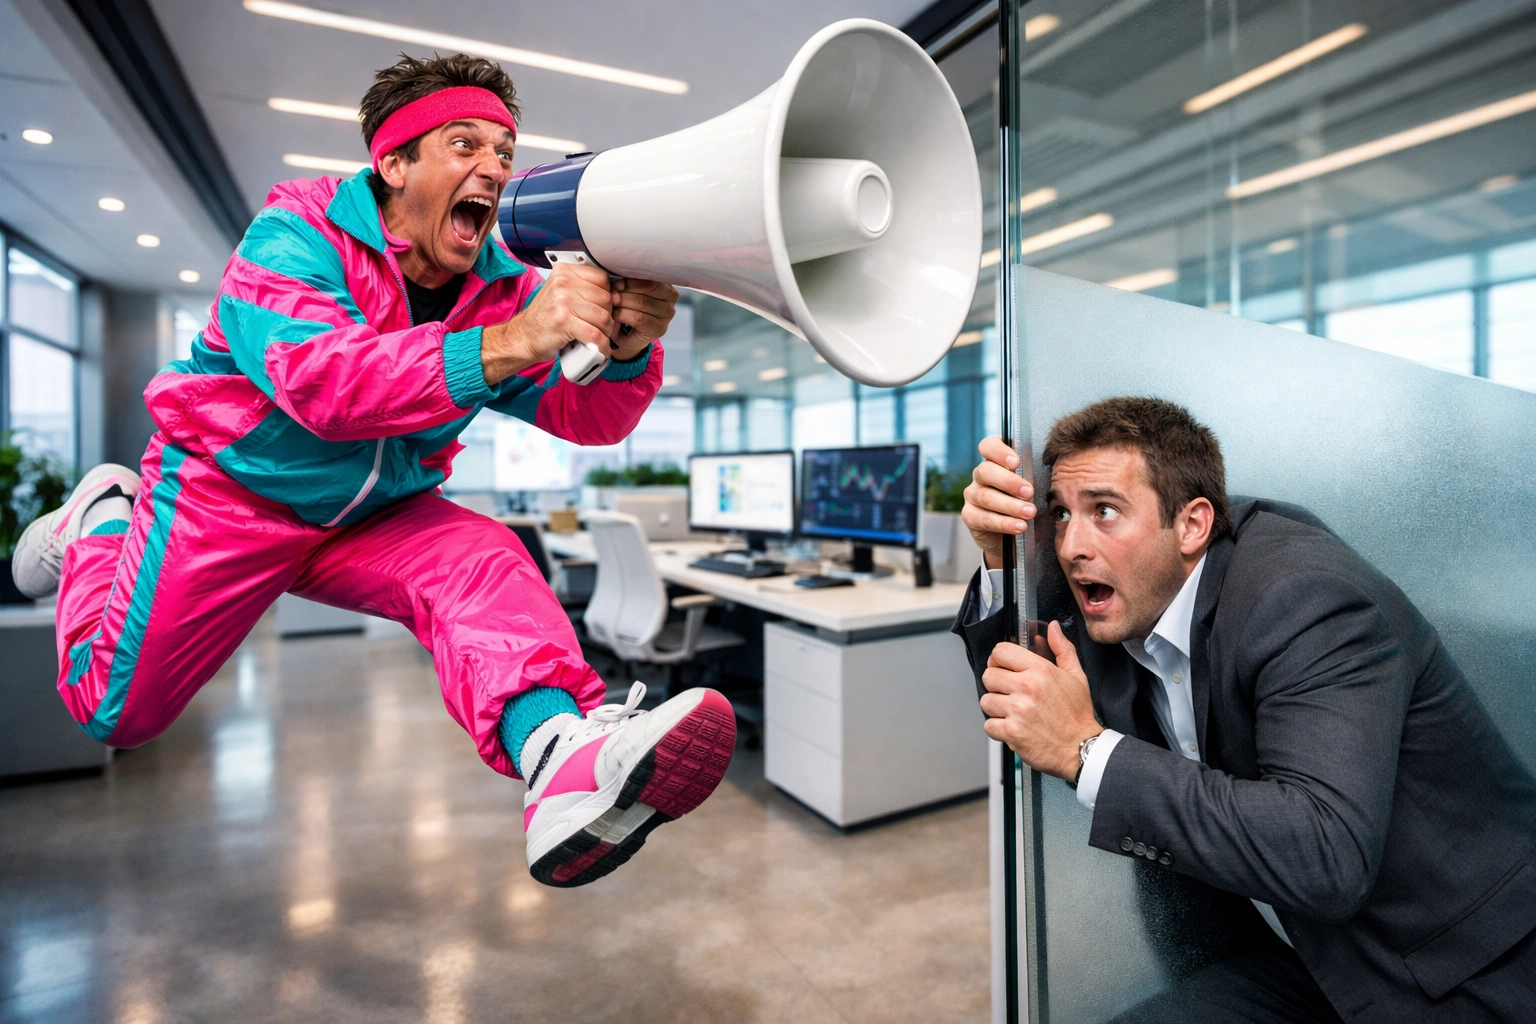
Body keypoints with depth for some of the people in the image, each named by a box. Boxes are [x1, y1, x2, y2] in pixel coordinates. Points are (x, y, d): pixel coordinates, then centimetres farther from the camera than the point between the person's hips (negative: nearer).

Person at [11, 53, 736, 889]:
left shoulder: (504, 287, -6)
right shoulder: (296, 233, -19)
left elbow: (586, 417, -17)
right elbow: (316, 381, -39)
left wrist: (627, 350, -40)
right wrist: (504, 344, -50)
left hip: (374, 516, 3)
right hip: (230, 493, -2)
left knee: (483, 562, -28)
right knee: (114, 711, 7)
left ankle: (562, 755, -49)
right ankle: (102, 519, 33)